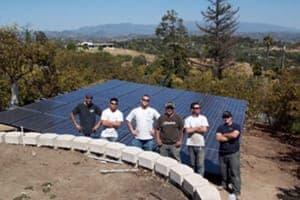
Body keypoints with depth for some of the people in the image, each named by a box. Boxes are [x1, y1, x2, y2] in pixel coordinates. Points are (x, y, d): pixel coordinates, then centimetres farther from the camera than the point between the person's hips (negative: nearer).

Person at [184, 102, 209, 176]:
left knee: (200, 164, -3)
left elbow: (204, 129, -11)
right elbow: (187, 130, -12)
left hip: (200, 145, -1)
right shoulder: (188, 119, 1)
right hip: (191, 144, 1)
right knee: (192, 164, 12)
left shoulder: (203, 118, 2)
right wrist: (198, 128, -7)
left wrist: (193, 129, -7)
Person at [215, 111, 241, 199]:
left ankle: (236, 191, -1)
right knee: (223, 171, 13)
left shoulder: (236, 126, 0)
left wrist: (224, 135, -5)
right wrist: (230, 137, -11)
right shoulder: (220, 127, 9)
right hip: (222, 153, 4)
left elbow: (234, 135, -20)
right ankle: (224, 185, 32)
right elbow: (218, 138, -7)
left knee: (235, 172, -5)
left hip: (233, 153, -4)